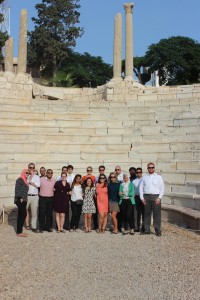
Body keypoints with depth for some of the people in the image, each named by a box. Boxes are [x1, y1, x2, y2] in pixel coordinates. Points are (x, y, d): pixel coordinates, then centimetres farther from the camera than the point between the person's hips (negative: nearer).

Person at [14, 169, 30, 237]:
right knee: (23, 215, -11)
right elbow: (17, 189, -16)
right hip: (20, 200, -9)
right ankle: (19, 232, -7)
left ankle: (19, 231, 13)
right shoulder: (19, 180, -8)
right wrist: (20, 198, -20)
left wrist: (25, 199, 15)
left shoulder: (25, 181, 18)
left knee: (20, 216, 9)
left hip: (23, 200, 9)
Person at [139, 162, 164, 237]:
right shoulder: (144, 177, 12)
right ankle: (147, 229, 12)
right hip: (146, 197, 2)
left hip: (156, 197, -2)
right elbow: (141, 187, 11)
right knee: (147, 214, 5)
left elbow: (162, 188, 3)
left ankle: (158, 230, 2)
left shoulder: (158, 177, 7)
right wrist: (142, 197, 2)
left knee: (157, 214, -3)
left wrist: (159, 198, -7)